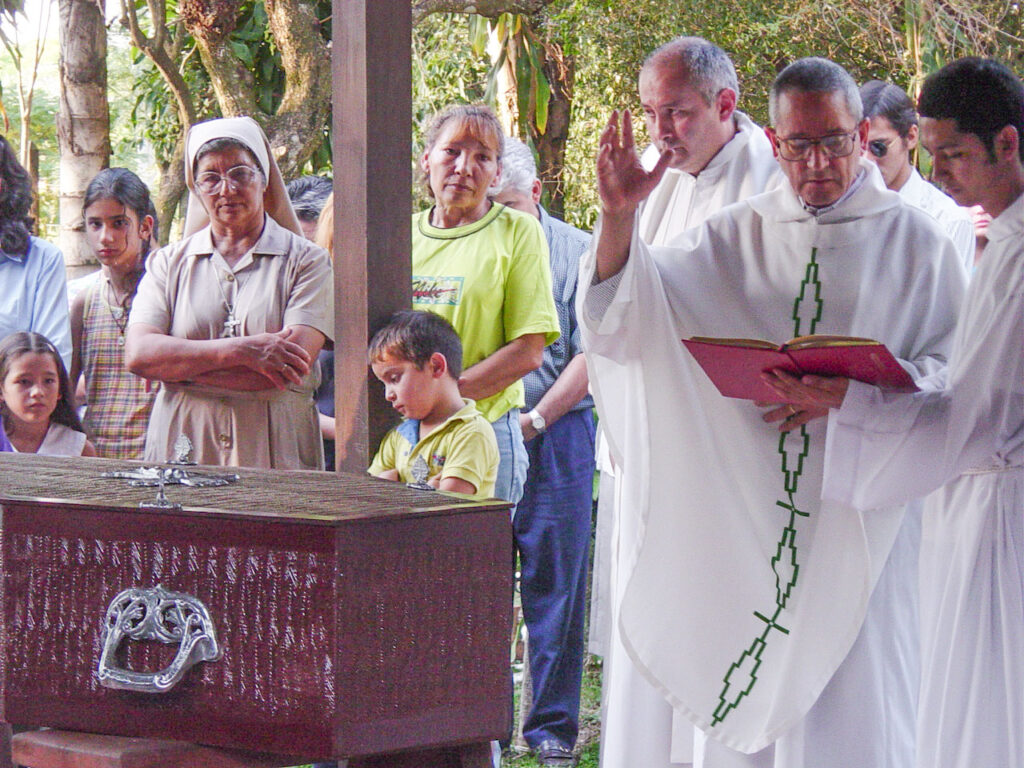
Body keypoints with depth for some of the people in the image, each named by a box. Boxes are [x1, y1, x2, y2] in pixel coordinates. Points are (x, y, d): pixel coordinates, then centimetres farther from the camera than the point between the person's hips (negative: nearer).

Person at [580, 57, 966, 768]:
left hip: (860, 516, -2)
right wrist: (618, 216, -13)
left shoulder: (916, 241, 6)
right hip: (746, 513, 2)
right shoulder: (733, 238, 11)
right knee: (743, 711, 1)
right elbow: (619, 326, 3)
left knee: (850, 710, -5)